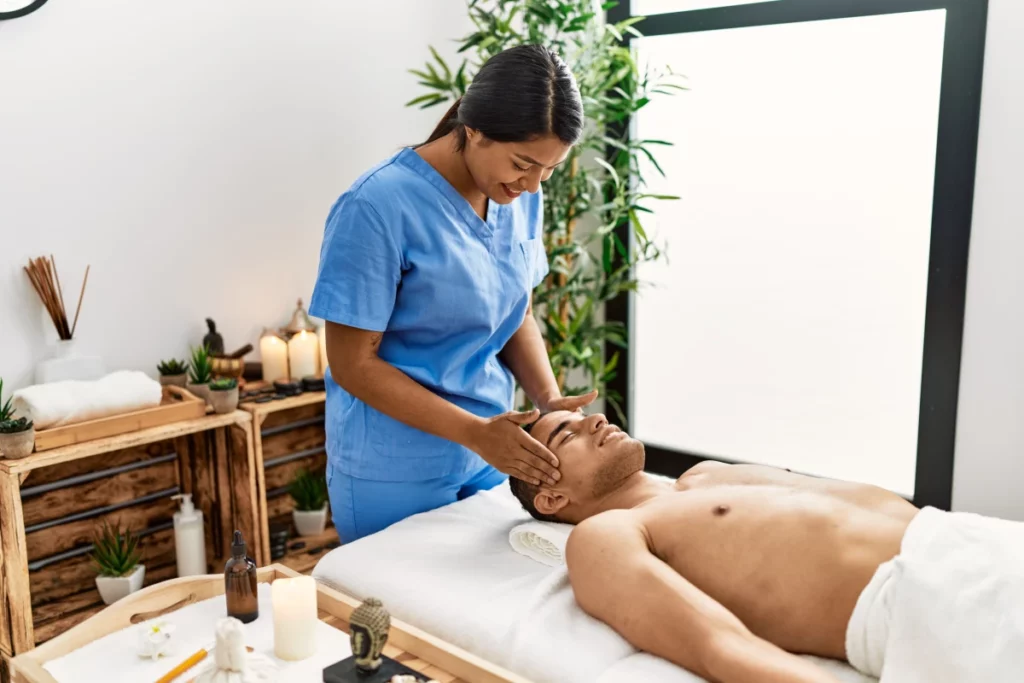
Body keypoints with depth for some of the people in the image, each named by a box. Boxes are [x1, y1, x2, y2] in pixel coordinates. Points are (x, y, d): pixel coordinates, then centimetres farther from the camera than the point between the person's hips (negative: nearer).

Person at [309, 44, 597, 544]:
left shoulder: (521, 198, -3)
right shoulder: (377, 207, -21)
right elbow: (353, 364, -17)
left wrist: (547, 400, -10)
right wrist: (475, 432, -23)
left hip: (491, 454, 6)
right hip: (395, 470, -5)